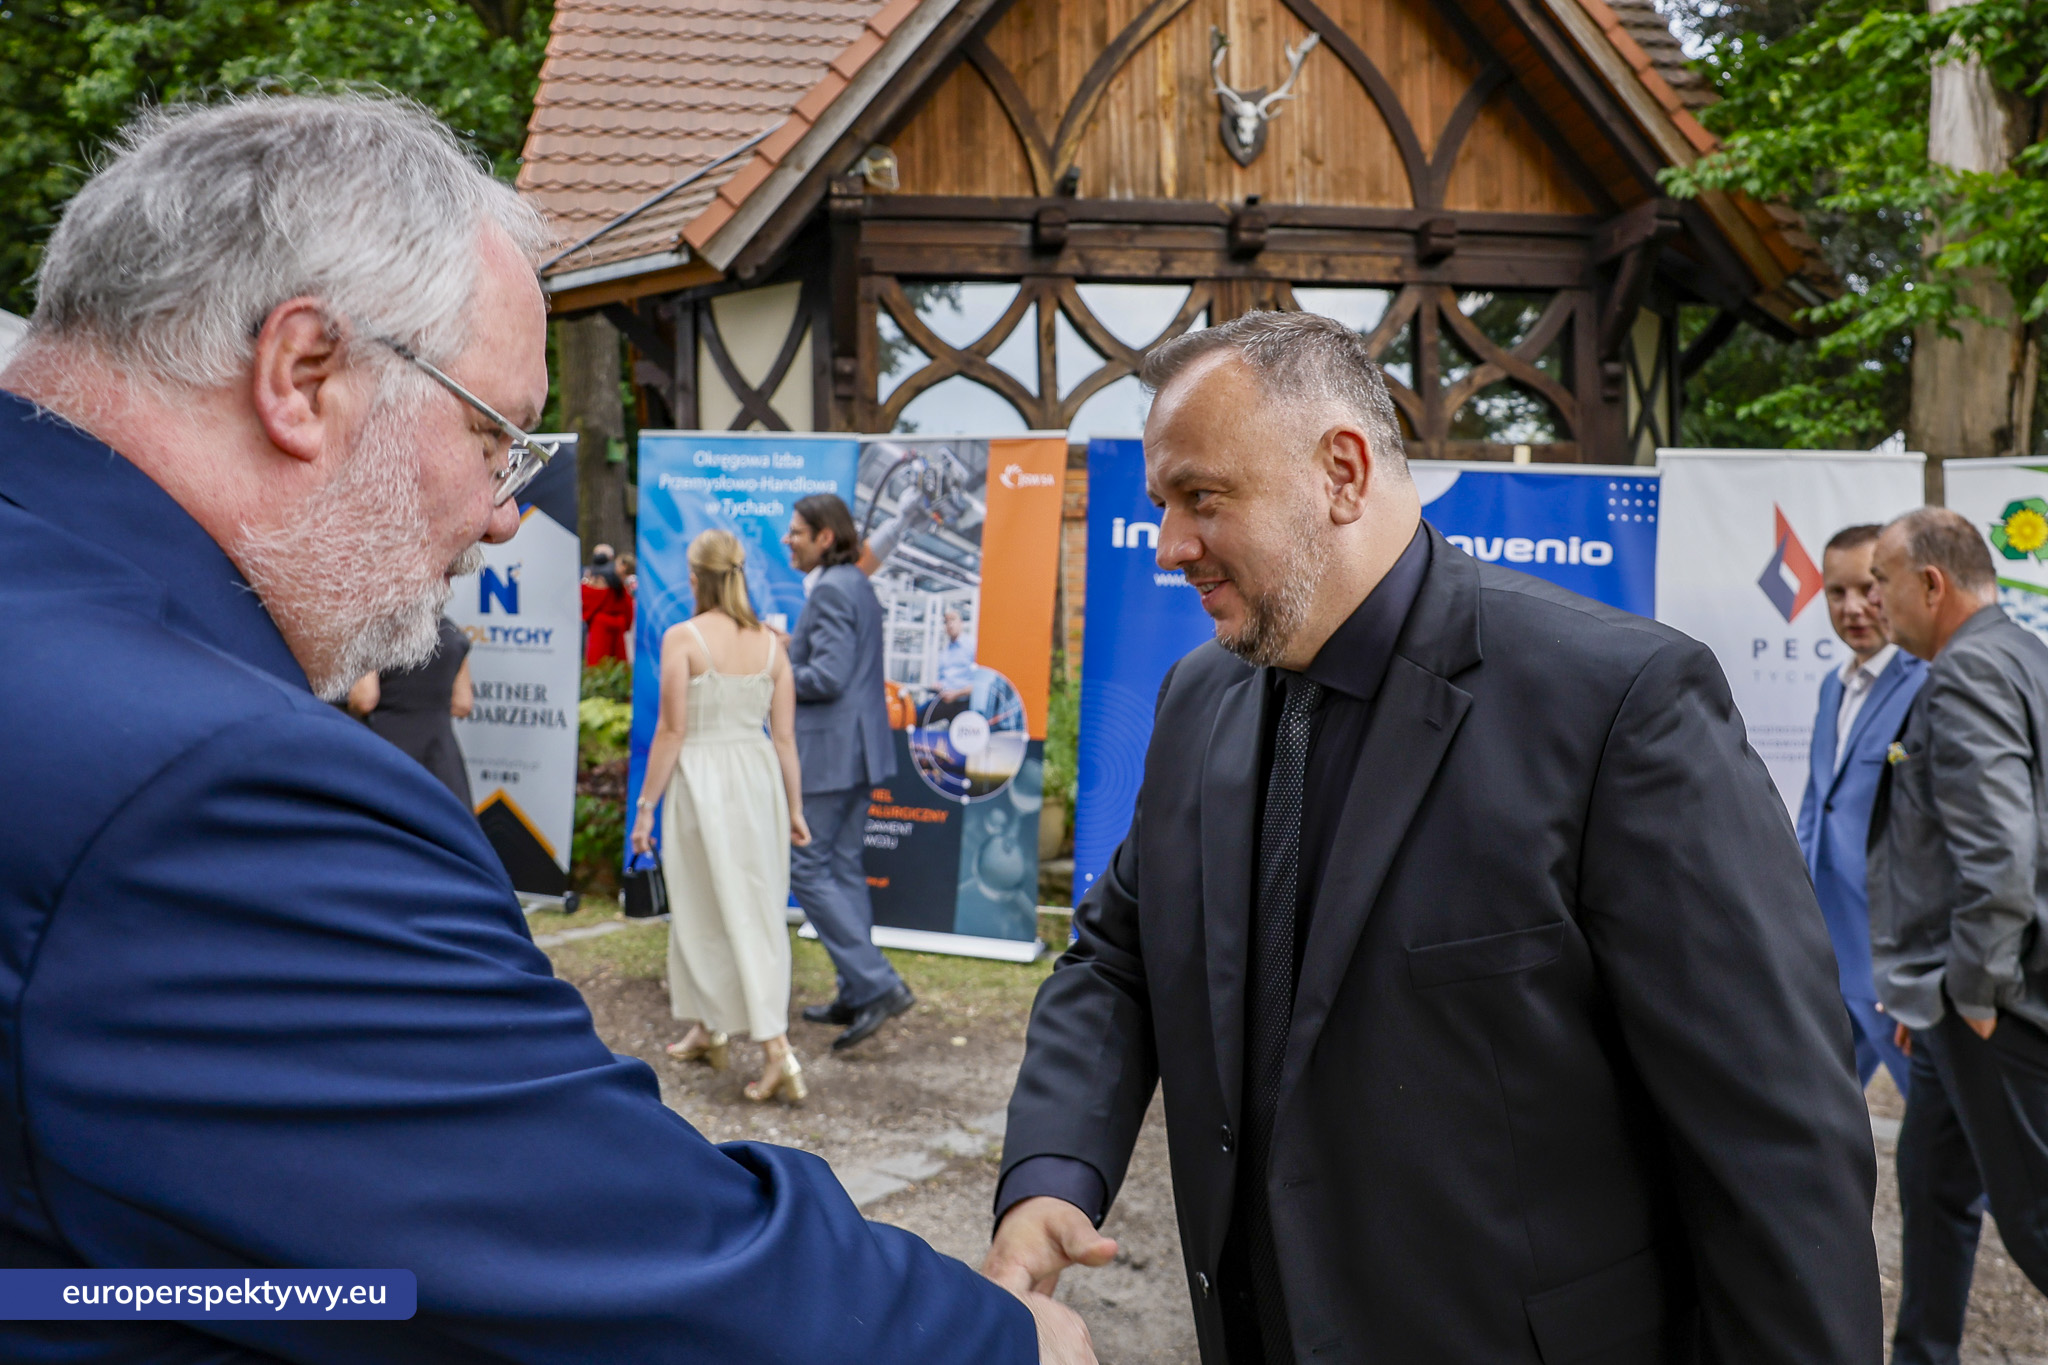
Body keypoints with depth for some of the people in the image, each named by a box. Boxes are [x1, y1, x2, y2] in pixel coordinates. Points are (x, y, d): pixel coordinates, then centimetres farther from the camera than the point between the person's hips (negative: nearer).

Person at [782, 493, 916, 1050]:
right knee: (844, 868, 14)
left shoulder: (831, 590, -16)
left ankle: (878, 984, -7)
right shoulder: (857, 584, 15)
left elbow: (828, 676, -23)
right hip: (859, 750, 10)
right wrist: (790, 649, 15)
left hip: (827, 751, -10)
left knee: (808, 868, -5)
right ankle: (857, 997, 20)